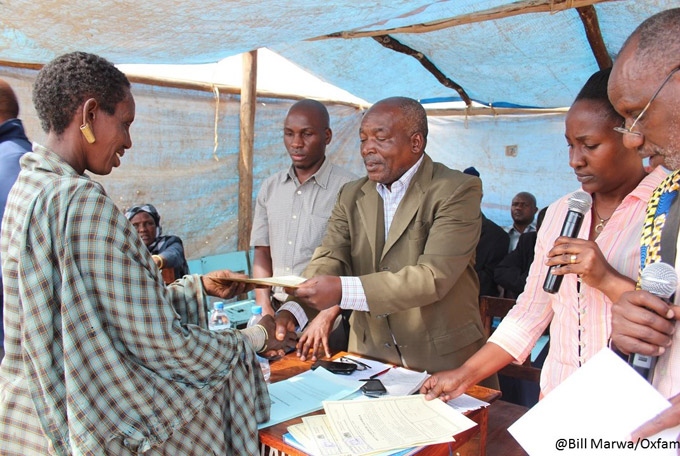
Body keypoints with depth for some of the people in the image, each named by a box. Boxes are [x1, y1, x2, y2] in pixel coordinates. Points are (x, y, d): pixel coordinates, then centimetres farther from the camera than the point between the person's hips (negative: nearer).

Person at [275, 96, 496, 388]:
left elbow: (434, 277, -22)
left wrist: (342, 291, -32)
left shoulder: (458, 191, -11)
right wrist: (291, 311, -23)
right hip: (369, 354, 4)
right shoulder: (351, 195, 8)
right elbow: (330, 258, -3)